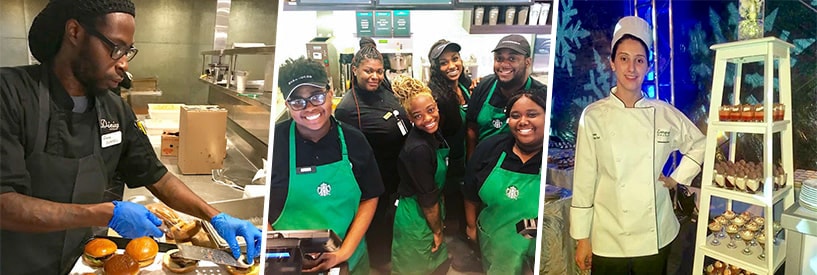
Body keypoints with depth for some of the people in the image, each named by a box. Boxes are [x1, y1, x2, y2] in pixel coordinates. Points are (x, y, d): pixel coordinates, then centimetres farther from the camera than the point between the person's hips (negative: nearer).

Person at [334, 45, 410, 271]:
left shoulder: (385, 90, -5)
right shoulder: (347, 108, -26)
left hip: (400, 172, 7)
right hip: (377, 180, -7)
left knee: (393, 216, 26)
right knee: (378, 220, 15)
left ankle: (391, 252, 50)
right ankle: (380, 261, 39)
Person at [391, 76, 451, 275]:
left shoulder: (434, 134, -4)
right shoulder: (418, 149, -31)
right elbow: (428, 199, -21)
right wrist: (437, 231, -8)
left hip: (431, 214, 8)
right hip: (417, 221, -8)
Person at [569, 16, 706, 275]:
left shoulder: (665, 113, -2)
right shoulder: (593, 116, -8)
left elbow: (699, 144, 17)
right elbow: (584, 181, -5)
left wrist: (678, 178, 5)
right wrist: (582, 237, -4)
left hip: (656, 238, 2)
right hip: (608, 239, -2)